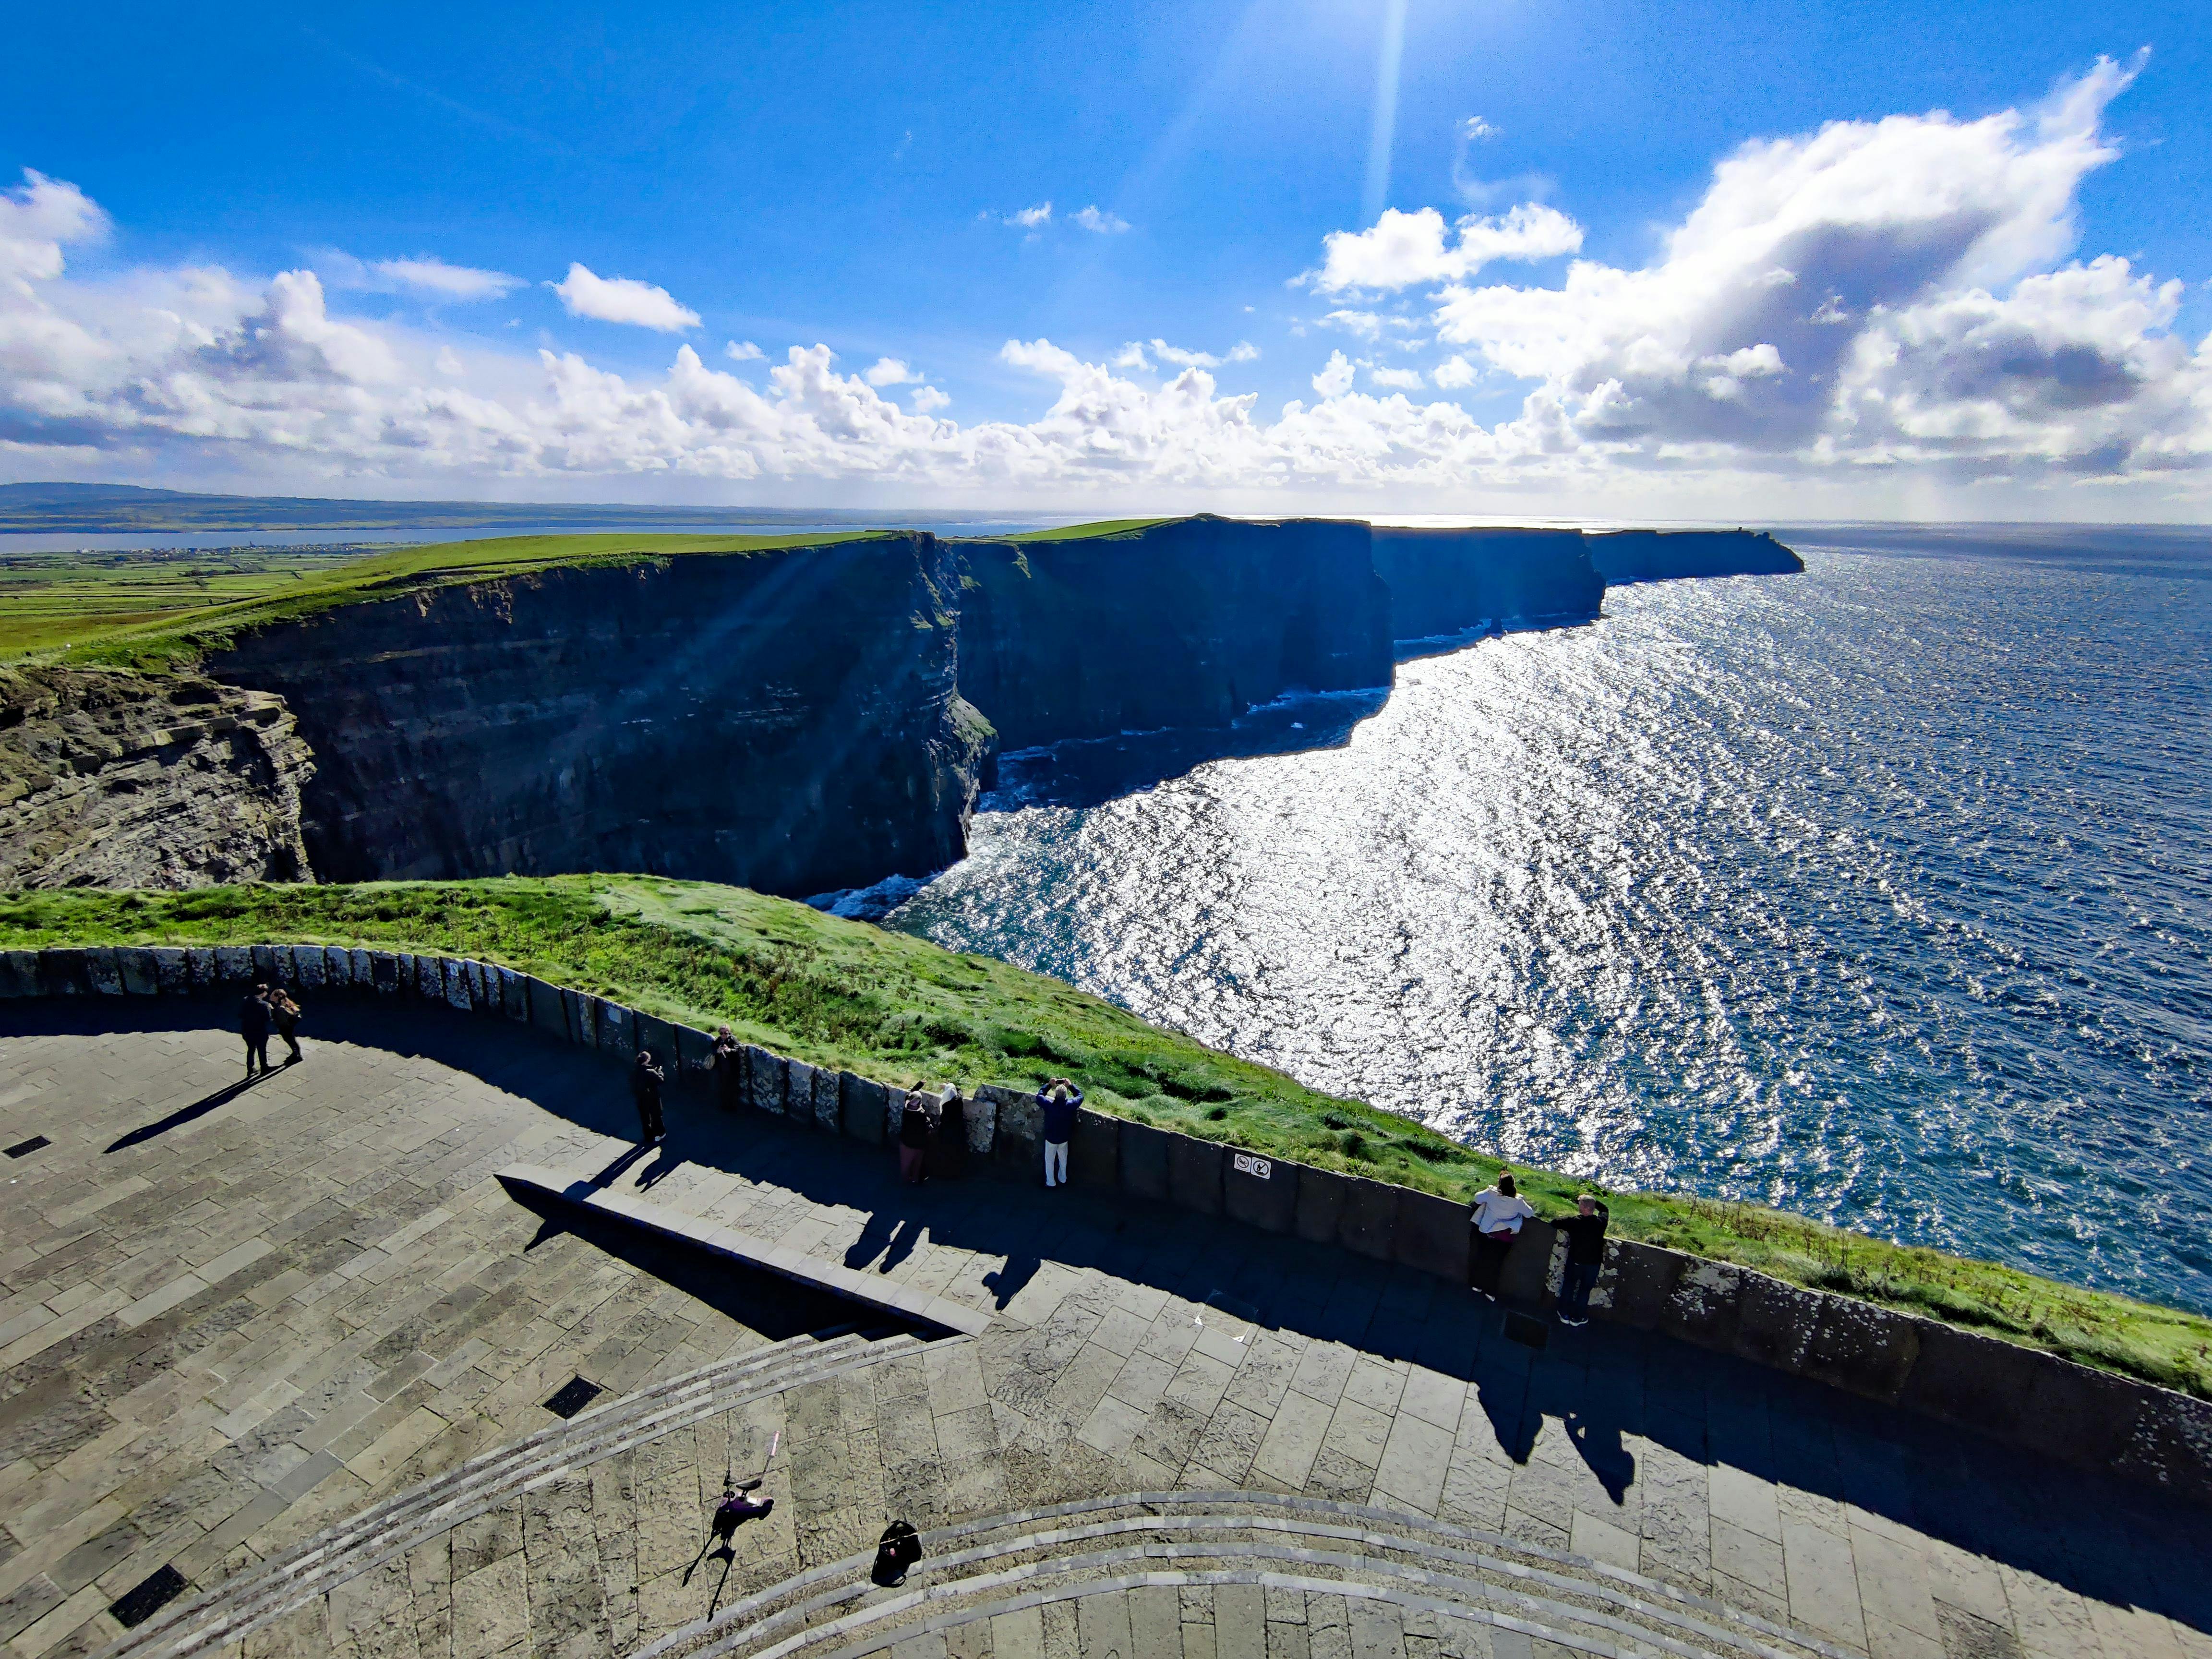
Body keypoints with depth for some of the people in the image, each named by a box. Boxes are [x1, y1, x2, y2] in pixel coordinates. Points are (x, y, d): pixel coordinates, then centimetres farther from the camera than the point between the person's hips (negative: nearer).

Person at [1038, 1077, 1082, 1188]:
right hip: (1065, 1138, 2)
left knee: (1050, 1159, 17)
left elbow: (1039, 1096, -6)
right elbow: (1080, 1096, -3)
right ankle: (1063, 1180, 38)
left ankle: (1051, 1182, 25)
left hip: (1051, 1138, -2)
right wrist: (1070, 1085, 0)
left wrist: (1049, 1085, -3)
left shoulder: (1049, 1104, -26)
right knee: (1063, 1159, 24)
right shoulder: (1070, 1105, -23)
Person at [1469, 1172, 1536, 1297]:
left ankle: (1478, 1285, 33)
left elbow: (1477, 1198, -1)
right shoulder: (1517, 1201, -19)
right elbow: (1529, 1214, -3)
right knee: (1496, 1264, 14)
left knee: (1482, 1259, 19)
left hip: (1486, 1233, 1)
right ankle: (1490, 1291, 25)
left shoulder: (1491, 1193, -18)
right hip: (1504, 1238, -1)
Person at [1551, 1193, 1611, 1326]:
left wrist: (1566, 1219, 5)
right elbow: (1604, 1209, 6)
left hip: (1575, 1262, -1)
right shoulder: (1601, 1222, -16)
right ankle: (1577, 1317, 30)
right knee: (1585, 1290, 18)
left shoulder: (1573, 1221, -23)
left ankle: (1565, 1315, 30)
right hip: (1594, 1264, 1)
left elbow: (1554, 1223, -9)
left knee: (1568, 1286, 20)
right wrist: (1592, 1200, 2)